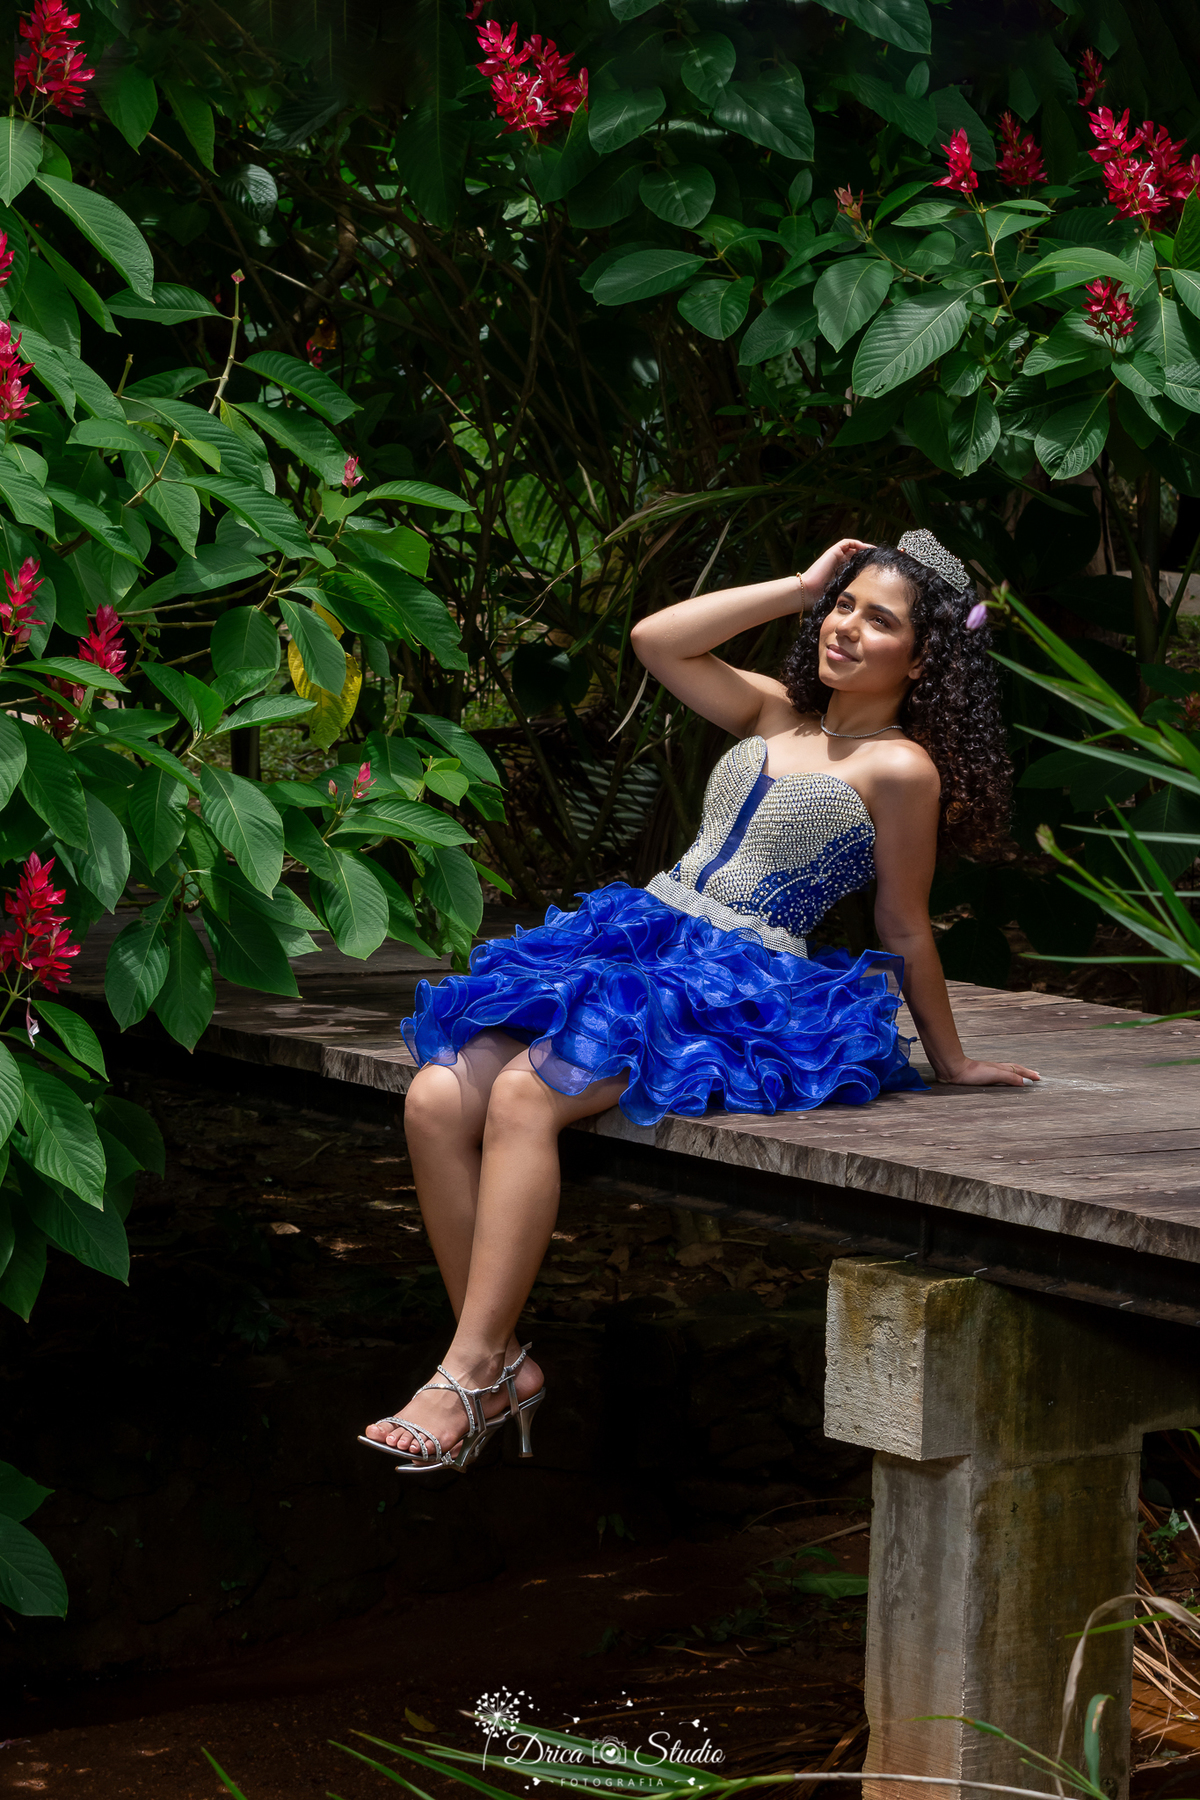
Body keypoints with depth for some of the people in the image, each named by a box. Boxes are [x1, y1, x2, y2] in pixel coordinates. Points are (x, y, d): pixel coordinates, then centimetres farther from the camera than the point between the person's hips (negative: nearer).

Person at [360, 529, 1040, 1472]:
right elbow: (657, 640, 13)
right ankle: (502, 1362, -10)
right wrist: (799, 587, 13)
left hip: (740, 991, -7)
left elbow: (904, 930, 3)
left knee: (523, 1098, -30)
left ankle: (466, 1378, -28)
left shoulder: (899, 768, -4)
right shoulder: (777, 716, 18)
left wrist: (951, 1062, 9)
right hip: (642, 938, 7)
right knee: (438, 1099, -15)